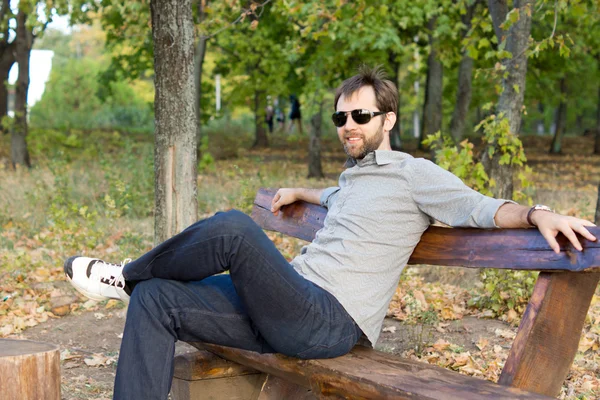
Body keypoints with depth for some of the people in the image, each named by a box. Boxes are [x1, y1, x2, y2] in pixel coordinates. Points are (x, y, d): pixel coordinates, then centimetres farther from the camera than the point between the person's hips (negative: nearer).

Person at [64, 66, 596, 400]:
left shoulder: (412, 174, 2)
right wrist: (299, 193, 49)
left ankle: (127, 275, -4)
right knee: (155, 300, -4)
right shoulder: (352, 176, 27)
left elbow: (483, 210, -9)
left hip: (329, 321, -9)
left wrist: (536, 212, -25)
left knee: (233, 228, -30)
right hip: (290, 311, 9)